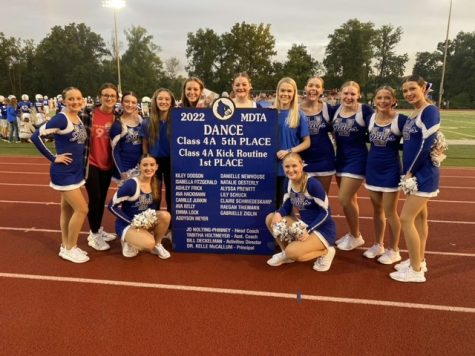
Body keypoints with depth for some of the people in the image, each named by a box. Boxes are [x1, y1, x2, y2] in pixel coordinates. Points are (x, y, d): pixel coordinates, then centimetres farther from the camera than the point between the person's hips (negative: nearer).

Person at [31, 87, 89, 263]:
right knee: (81, 209, -7)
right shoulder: (61, 119, -17)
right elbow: (36, 136, -23)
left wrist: (81, 160, 5)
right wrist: (53, 158, -18)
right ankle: (69, 249, 8)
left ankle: (66, 246, 26)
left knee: (67, 208, 14)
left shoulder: (79, 119, 7)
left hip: (76, 171, 8)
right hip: (63, 172, -8)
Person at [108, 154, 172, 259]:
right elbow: (112, 206, -17)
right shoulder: (131, 184, -22)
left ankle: (157, 245, 1)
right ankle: (129, 242, 3)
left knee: (165, 215, -24)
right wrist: (131, 222, -19)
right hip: (126, 224, -6)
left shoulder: (156, 184, -3)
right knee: (149, 244, -31)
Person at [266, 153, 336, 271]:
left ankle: (325, 252, 0)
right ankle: (285, 252, 9)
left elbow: (325, 212, -19)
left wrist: (308, 230, -26)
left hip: (322, 228, -7)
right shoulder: (289, 182, -2)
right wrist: (278, 214, -18)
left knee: (292, 252, -26)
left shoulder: (313, 184, -23)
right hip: (303, 223, 7)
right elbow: (287, 206, 5)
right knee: (271, 219, -7)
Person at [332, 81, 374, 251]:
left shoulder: (365, 110, -12)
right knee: (350, 199, 15)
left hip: (357, 159, -6)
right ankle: (352, 234, 31)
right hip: (341, 158, 6)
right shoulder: (336, 109, 3)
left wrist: (358, 138, -19)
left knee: (344, 199, -6)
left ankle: (356, 237, 14)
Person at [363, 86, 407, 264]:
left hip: (391, 169, -5)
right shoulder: (370, 118, 1)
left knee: (389, 212, 3)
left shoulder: (401, 120, -13)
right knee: (377, 210, 14)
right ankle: (378, 245, 29)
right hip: (372, 167, 5)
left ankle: (394, 251, 19)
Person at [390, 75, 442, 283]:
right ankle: (419, 261, 25)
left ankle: (416, 270, 3)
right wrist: (408, 171, 5)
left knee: (406, 219, -8)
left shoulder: (430, 111, -14)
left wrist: (410, 171, -16)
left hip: (423, 174, -9)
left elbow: (426, 145, -20)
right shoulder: (413, 114, 12)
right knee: (419, 217, 14)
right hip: (414, 173, 9)